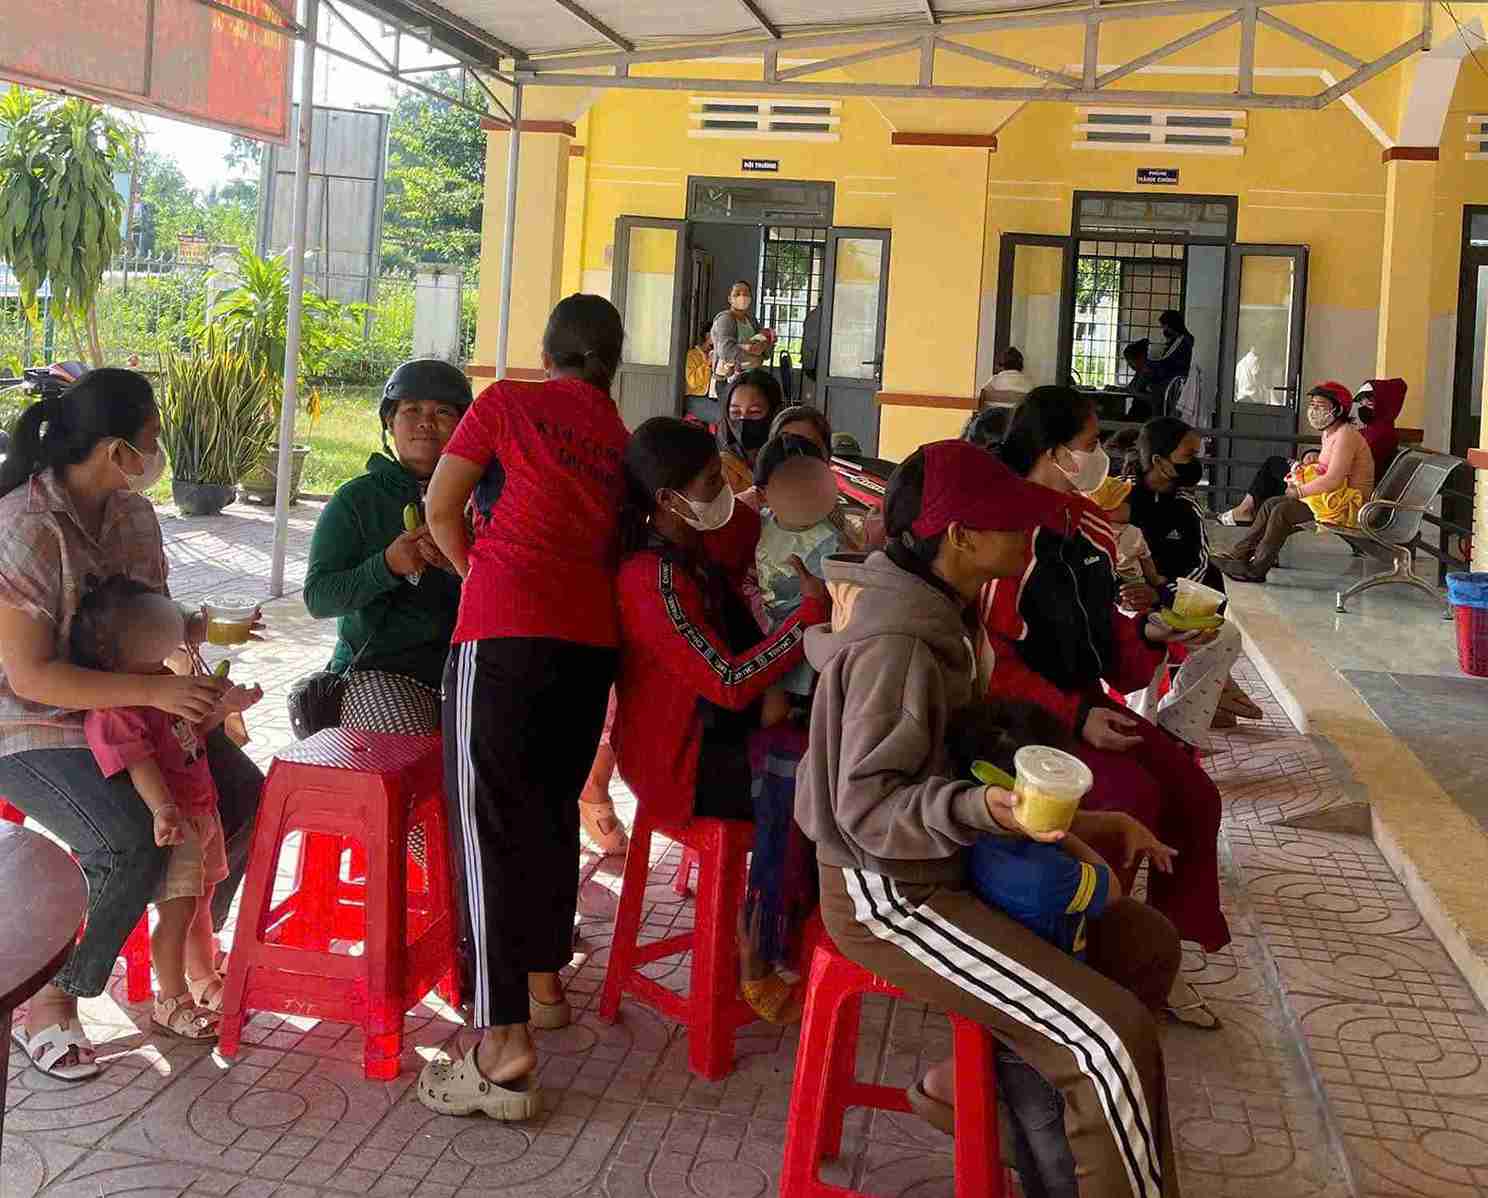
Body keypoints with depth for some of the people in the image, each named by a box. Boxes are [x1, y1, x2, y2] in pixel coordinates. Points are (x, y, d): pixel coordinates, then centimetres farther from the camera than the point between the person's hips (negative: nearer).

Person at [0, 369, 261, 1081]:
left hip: (128, 704, 8)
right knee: (131, 846, -29)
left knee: (244, 797, -2)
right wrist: (154, 691, -32)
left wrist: (201, 628, -9)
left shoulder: (133, 513, 1)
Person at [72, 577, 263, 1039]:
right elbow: (140, 764, -32)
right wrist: (162, 808, -43)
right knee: (177, 910, -3)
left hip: (201, 807, 9)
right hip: (172, 822, -9)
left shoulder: (160, 682, 8)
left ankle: (204, 981, 39)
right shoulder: (112, 711, -23)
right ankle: (170, 1002, 14)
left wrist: (223, 706, 8)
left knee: (201, 900, 22)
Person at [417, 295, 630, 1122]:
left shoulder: (508, 402, 7)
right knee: (554, 809, 20)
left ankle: (504, 1047, -13)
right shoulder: (623, 440, 19)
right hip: (592, 636, 6)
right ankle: (543, 983, 34)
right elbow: (620, 542, 17)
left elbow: (442, 510, 8)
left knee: (492, 816, -7)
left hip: (507, 630, -5)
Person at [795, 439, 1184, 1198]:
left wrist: (1072, 818, 6)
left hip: (942, 867, 10)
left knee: (1147, 942, 12)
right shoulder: (897, 645, -24)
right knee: (1116, 1036, -18)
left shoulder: (932, 613, 5)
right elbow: (867, 806, -25)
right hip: (889, 894, -10)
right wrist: (979, 810, -39)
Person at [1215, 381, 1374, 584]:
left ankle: (1257, 569, -16)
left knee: (1282, 512, -21)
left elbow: (1333, 480, -25)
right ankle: (1240, 554, 0)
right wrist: (1304, 469, 1)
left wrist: (1299, 491, -17)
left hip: (1348, 504, -10)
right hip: (1330, 498, 10)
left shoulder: (1346, 435, -17)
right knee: (1271, 504, 2)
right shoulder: (1329, 433, 15)